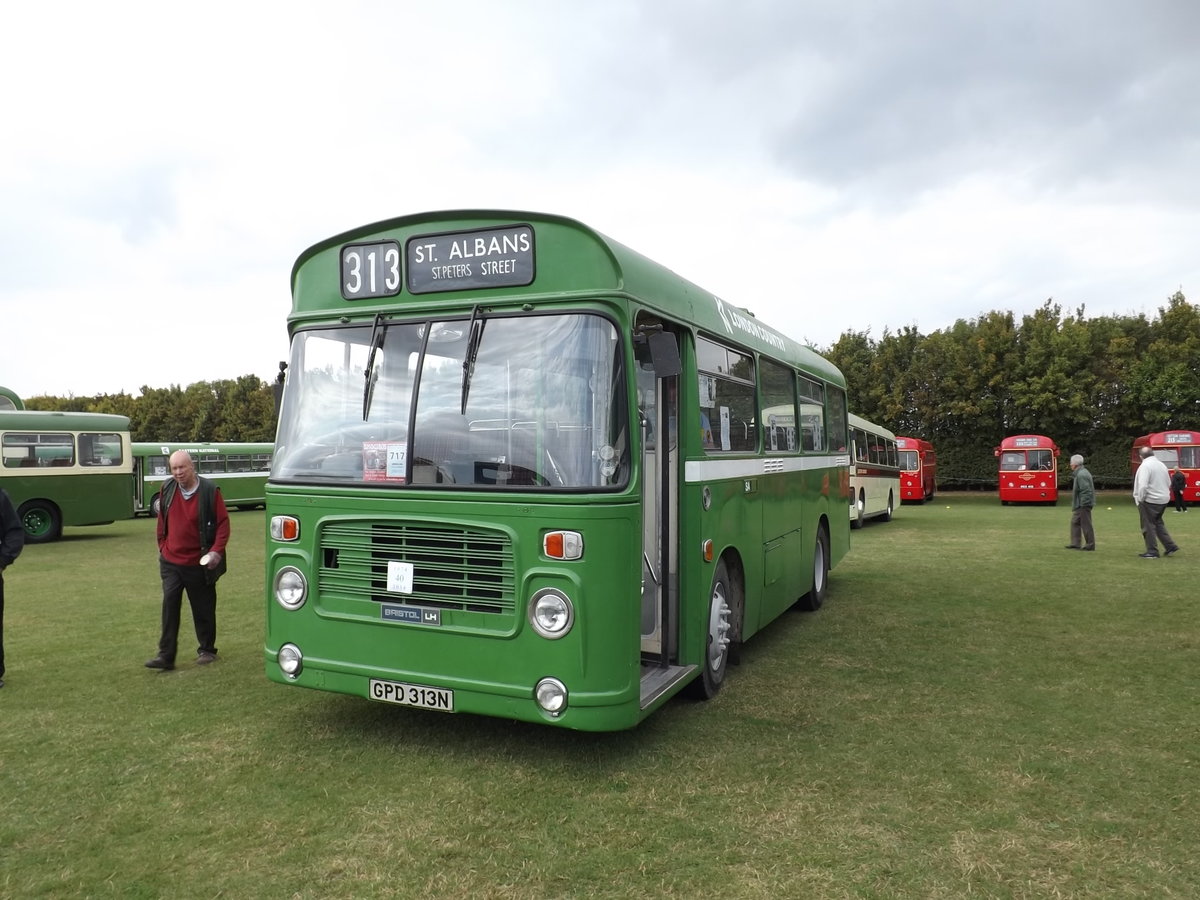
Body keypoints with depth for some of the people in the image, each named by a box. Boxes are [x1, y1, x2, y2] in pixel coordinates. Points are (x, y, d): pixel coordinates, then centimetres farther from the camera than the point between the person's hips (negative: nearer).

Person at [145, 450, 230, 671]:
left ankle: (206, 650, 23)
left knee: (203, 609, 8)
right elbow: (162, 520, 15)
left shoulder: (209, 491, -11)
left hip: (199, 563, -3)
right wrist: (163, 546, 13)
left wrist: (217, 551, -18)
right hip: (170, 562, 3)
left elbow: (223, 523, -9)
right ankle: (166, 656, 3)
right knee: (169, 607, -1)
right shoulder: (167, 489, 2)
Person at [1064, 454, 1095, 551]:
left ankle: (1090, 545, 5)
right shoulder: (1081, 473, 14)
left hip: (1083, 505, -11)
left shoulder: (1081, 475, -19)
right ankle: (1075, 543, 19)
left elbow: (1086, 490, -25)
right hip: (1079, 505, 11)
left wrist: (1083, 503, -22)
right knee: (1075, 522, 15)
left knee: (1086, 525, -3)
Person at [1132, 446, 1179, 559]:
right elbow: (1169, 483, 15)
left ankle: (1152, 552, 6)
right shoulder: (1162, 464, 9)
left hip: (1150, 500, -8)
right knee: (1158, 523, 23)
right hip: (1163, 500, 8)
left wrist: (1140, 499, -12)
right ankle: (1170, 546, 21)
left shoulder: (1145, 466, -16)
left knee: (1149, 526, 2)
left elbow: (1143, 486, -24)